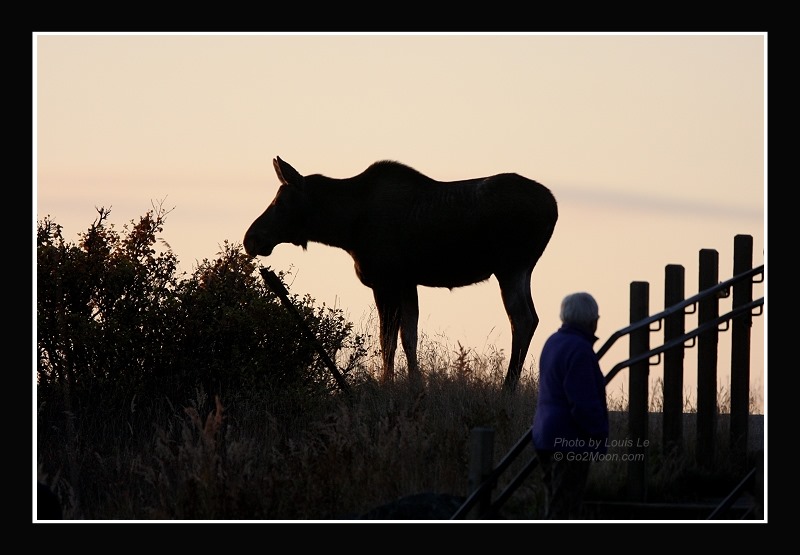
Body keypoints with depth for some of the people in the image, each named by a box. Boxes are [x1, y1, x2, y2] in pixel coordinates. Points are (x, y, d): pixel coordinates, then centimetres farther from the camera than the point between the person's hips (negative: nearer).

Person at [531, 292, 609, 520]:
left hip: (548, 436, 10)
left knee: (554, 506, 15)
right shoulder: (579, 350, -18)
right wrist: (599, 437, -13)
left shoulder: (553, 343, 12)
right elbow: (584, 402, -22)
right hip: (572, 441, -10)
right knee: (564, 509, -8)